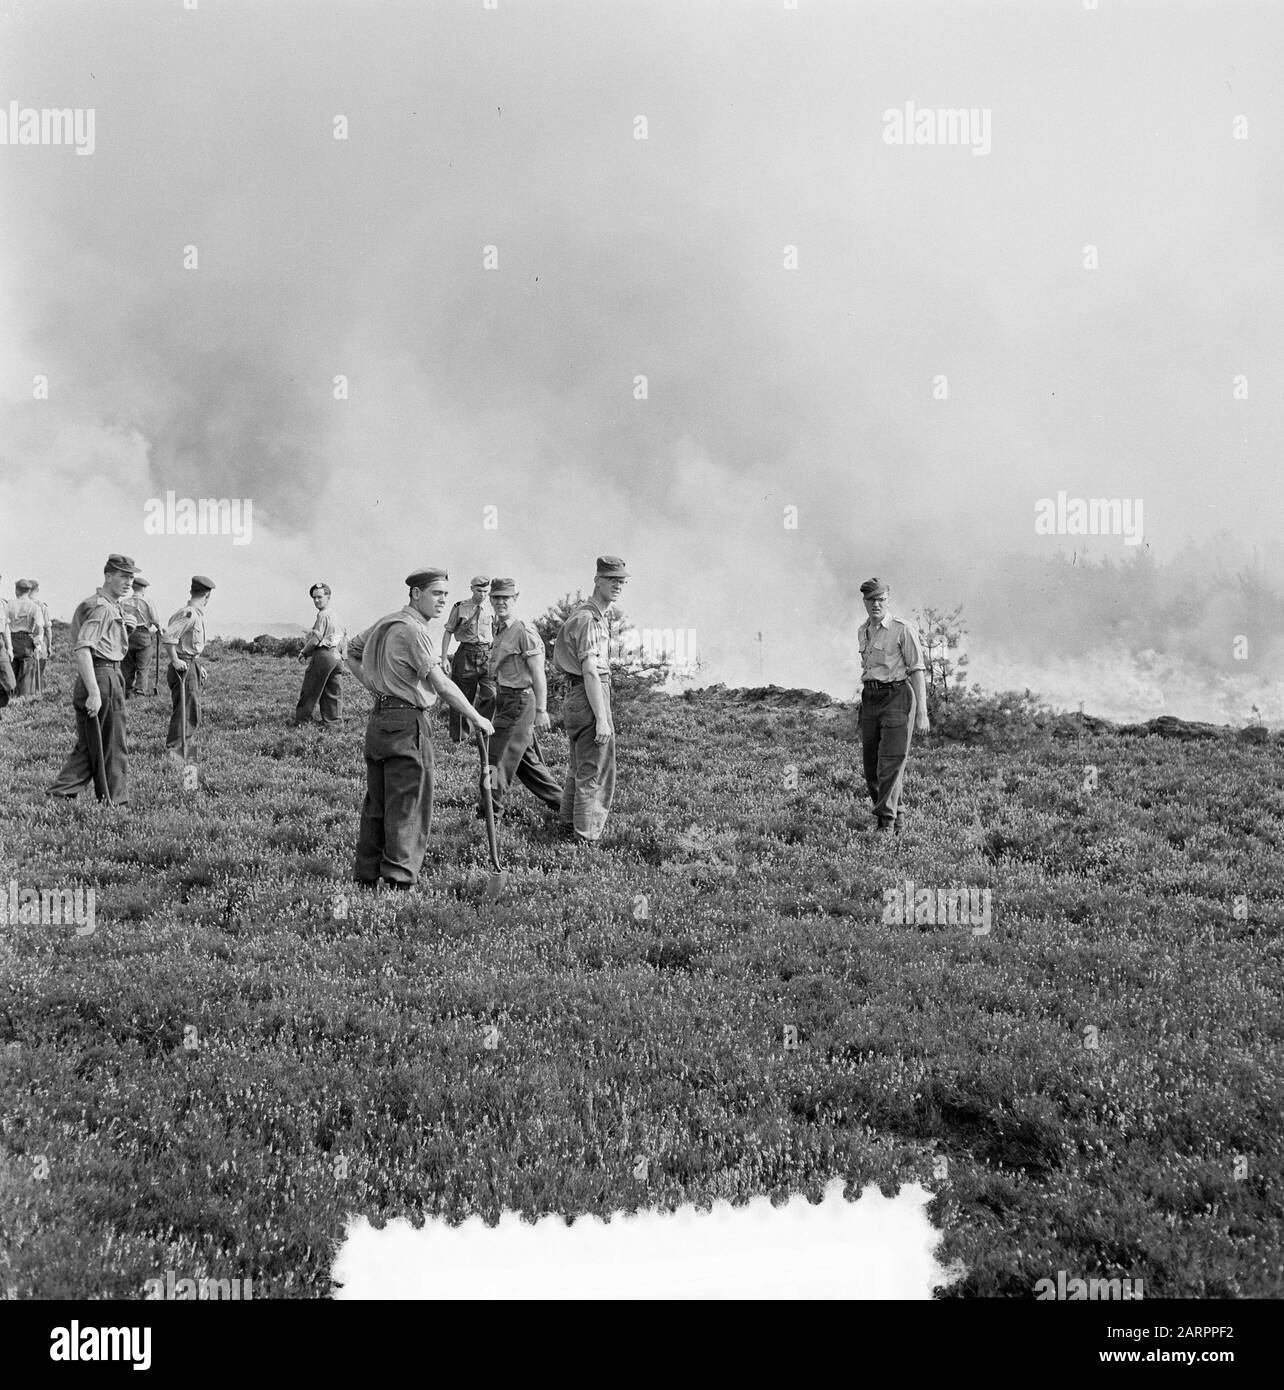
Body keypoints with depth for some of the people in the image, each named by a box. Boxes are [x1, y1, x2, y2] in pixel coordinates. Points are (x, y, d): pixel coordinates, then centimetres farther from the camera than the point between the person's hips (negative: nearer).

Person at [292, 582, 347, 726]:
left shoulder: (323, 615, -12)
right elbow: (344, 637, 21)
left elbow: (316, 638, -16)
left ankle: (302, 718, 3)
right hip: (337, 657, 9)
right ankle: (334, 719, 9)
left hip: (323, 654, -9)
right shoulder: (334, 615, 18)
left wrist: (304, 652, -3)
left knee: (310, 689, -1)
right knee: (333, 691, 9)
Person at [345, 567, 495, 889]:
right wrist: (476, 719, -13)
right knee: (408, 805, -5)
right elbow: (441, 684, -19)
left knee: (376, 803, 13)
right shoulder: (413, 630, -15)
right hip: (407, 721, -9)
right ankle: (399, 879, -5)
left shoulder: (386, 623, 13)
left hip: (378, 718, 9)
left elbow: (352, 653, 27)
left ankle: (367, 875, 19)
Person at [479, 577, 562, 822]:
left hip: (520, 699, -10)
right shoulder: (500, 630, 14)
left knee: (499, 757, -6)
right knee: (527, 758, 16)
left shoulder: (524, 631, -15)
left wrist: (541, 711, -20)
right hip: (506, 700, 10)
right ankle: (558, 800, 26)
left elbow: (538, 674, -17)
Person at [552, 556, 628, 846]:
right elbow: (590, 671, -22)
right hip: (590, 698, -11)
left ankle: (567, 824, 32)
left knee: (579, 769, 21)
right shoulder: (589, 619, -16)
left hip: (575, 698, 11)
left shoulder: (598, 616, 17)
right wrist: (602, 719, -24)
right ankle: (586, 837, -1)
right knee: (595, 773, -5)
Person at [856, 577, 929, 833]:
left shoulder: (902, 630, -6)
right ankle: (897, 816, 23)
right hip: (870, 698, 7)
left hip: (897, 696, -7)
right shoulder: (863, 632, 14)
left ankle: (886, 823, -9)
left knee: (890, 764, -11)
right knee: (871, 768, 7)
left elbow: (917, 671, -9)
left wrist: (922, 713, -14)